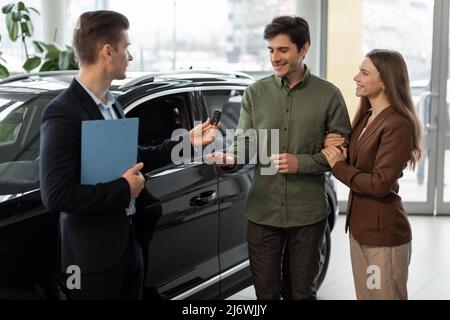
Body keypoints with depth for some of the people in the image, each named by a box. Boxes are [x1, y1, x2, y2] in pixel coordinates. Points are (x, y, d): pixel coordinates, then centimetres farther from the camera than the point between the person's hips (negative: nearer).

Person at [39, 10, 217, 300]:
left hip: (128, 241, 8)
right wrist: (123, 189, -19)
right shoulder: (63, 113, -20)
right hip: (92, 253, -8)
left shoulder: (112, 103, 7)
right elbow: (56, 195, -26)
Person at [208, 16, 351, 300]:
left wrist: (301, 163, -17)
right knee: (266, 292, 13)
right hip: (263, 212, 2)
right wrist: (230, 159, -23)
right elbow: (244, 143, -1)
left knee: (304, 292, 15)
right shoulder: (255, 93, 2)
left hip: (308, 213, -1)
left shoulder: (328, 95, -4)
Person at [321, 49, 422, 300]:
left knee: (384, 296, 8)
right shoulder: (365, 118, 8)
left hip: (383, 234, -8)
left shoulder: (397, 125, -19)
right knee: (364, 295, 19)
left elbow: (379, 185, -23)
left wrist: (338, 166, -12)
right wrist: (337, 152, -7)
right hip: (359, 226, 8)